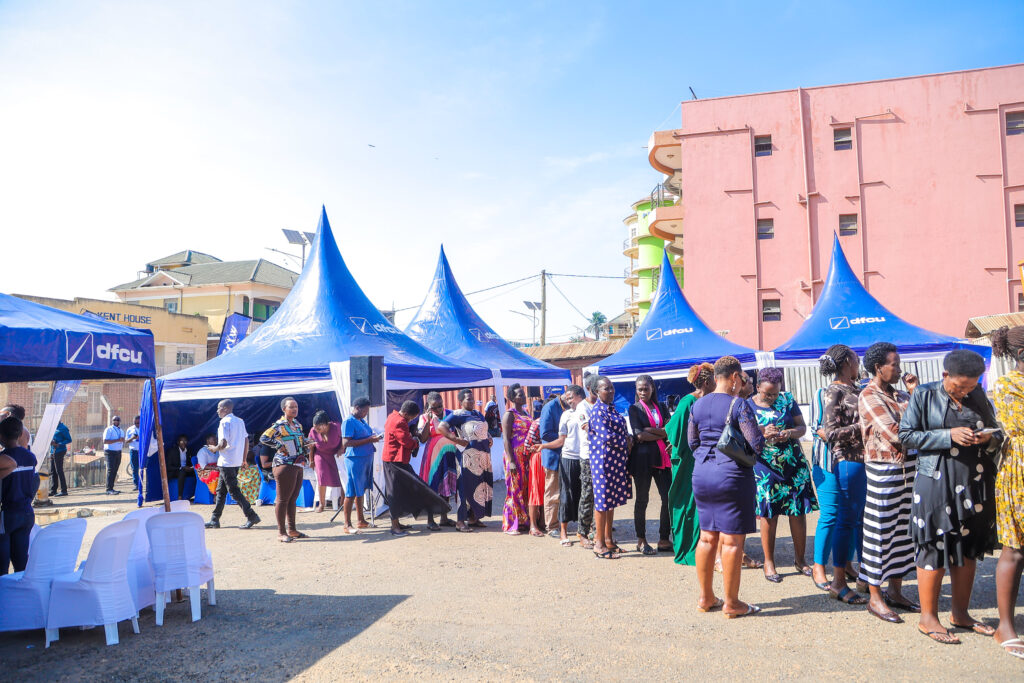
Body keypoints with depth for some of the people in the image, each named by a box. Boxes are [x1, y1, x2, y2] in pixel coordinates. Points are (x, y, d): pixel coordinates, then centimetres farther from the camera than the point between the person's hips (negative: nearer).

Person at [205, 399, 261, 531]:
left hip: (227, 462, -9)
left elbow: (223, 443, -21)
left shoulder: (224, 422, -12)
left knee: (234, 491, -6)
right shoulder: (239, 421, 13)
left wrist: (214, 449, -1)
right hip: (237, 461, 9)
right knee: (220, 490, 15)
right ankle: (215, 520, 20)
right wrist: (244, 458, 19)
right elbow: (246, 441, 14)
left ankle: (251, 516, -10)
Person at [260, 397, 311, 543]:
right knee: (282, 499, -2)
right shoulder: (279, 425, -9)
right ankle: (281, 532, 3)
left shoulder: (297, 424, 15)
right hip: (285, 466, -8)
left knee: (293, 499, 13)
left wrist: (307, 446, 11)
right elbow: (263, 438, -19)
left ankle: (291, 529, 22)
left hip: (298, 466, 8)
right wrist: (281, 446, -18)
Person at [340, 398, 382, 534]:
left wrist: (374, 438, 5)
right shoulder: (349, 422, -13)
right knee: (351, 493, -4)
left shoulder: (361, 420, 14)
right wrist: (369, 440, -20)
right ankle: (347, 525, 1)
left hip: (366, 458, 9)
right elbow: (346, 443, -20)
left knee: (360, 490, 16)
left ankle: (361, 520, 25)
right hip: (355, 459, -9)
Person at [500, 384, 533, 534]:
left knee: (526, 489, 8)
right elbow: (506, 439, -13)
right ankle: (511, 525, 4)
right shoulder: (509, 414, -7)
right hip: (515, 457, -7)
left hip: (527, 457, 7)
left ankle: (523, 522, 16)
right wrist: (511, 461, -19)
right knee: (515, 489, -3)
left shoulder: (525, 413, 16)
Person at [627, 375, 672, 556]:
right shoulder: (635, 408, 2)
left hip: (661, 458, 4)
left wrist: (650, 430, -12)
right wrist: (661, 435, -6)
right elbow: (639, 435, -11)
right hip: (642, 458, -4)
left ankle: (664, 540, 11)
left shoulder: (661, 407, 13)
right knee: (642, 500, 4)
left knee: (669, 498, 0)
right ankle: (641, 541, 13)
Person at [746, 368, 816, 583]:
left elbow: (802, 427, 6)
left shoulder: (787, 399, 4)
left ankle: (800, 559, 20)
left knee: (799, 512, 4)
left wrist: (790, 432, -15)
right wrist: (762, 434, -20)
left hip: (794, 464, 2)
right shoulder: (748, 406, -1)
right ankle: (769, 562, 15)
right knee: (768, 515, 2)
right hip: (765, 467, -2)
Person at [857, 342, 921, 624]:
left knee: (903, 528, 13)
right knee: (881, 530, 0)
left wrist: (915, 392, 2)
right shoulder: (869, 397, -12)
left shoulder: (898, 395, 11)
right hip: (884, 469, -7)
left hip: (907, 466, 8)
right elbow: (895, 434, -19)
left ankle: (896, 591, 26)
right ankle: (875, 597, 10)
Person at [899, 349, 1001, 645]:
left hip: (976, 483, 5)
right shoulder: (924, 395, -4)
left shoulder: (978, 396, 10)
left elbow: (997, 434, 17)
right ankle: (928, 618, 10)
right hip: (937, 483, -5)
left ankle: (960, 613, 26)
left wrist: (990, 438, -7)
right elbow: (906, 435, -7)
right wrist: (949, 435, -17)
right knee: (935, 548, -1)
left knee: (969, 549, 11)